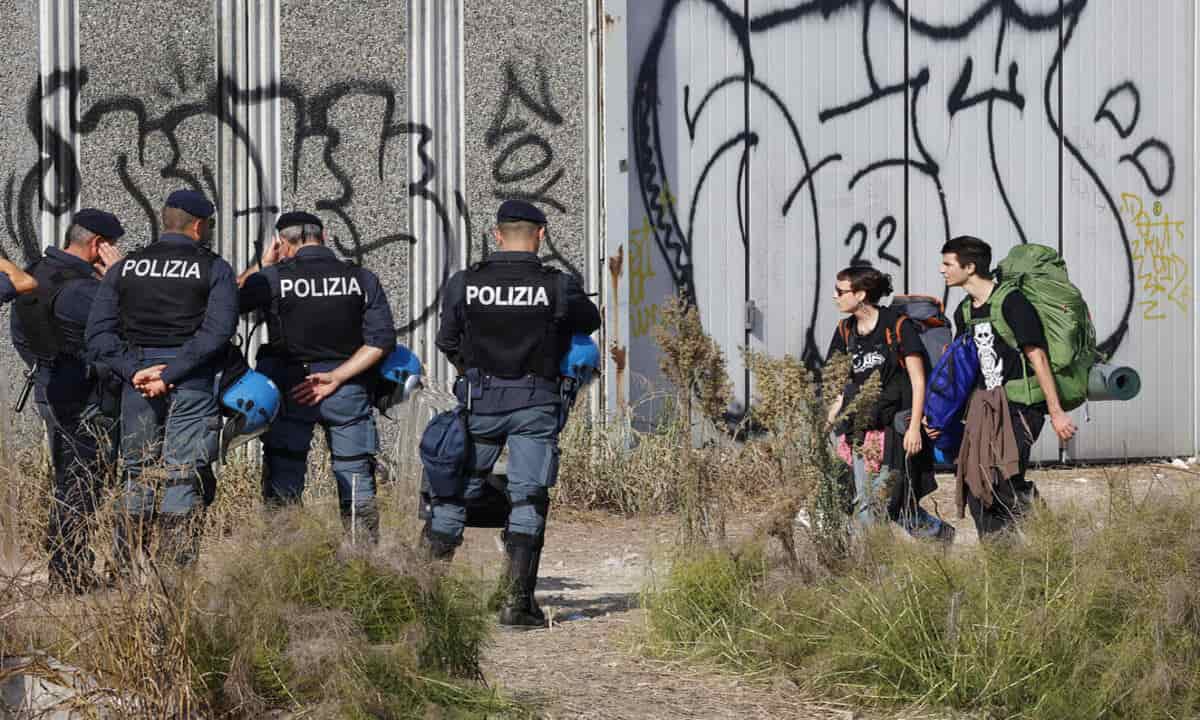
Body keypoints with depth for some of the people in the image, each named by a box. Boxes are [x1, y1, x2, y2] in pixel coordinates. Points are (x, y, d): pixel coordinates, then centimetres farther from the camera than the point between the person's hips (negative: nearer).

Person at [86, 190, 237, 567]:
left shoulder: (124, 268, 11)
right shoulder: (215, 269, 0)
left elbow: (98, 334, 1)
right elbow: (217, 331, -14)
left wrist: (134, 370, -7)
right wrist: (170, 375, -15)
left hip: (137, 384, 4)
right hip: (193, 384, -3)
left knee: (138, 479, 12)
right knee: (184, 482, -1)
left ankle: (125, 575, 10)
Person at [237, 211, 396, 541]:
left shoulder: (272, 278, -7)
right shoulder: (363, 279, 0)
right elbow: (382, 340, -6)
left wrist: (261, 267, 11)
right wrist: (336, 377, -8)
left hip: (289, 390, -1)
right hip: (349, 389, 2)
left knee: (283, 486, 8)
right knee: (357, 483, 8)